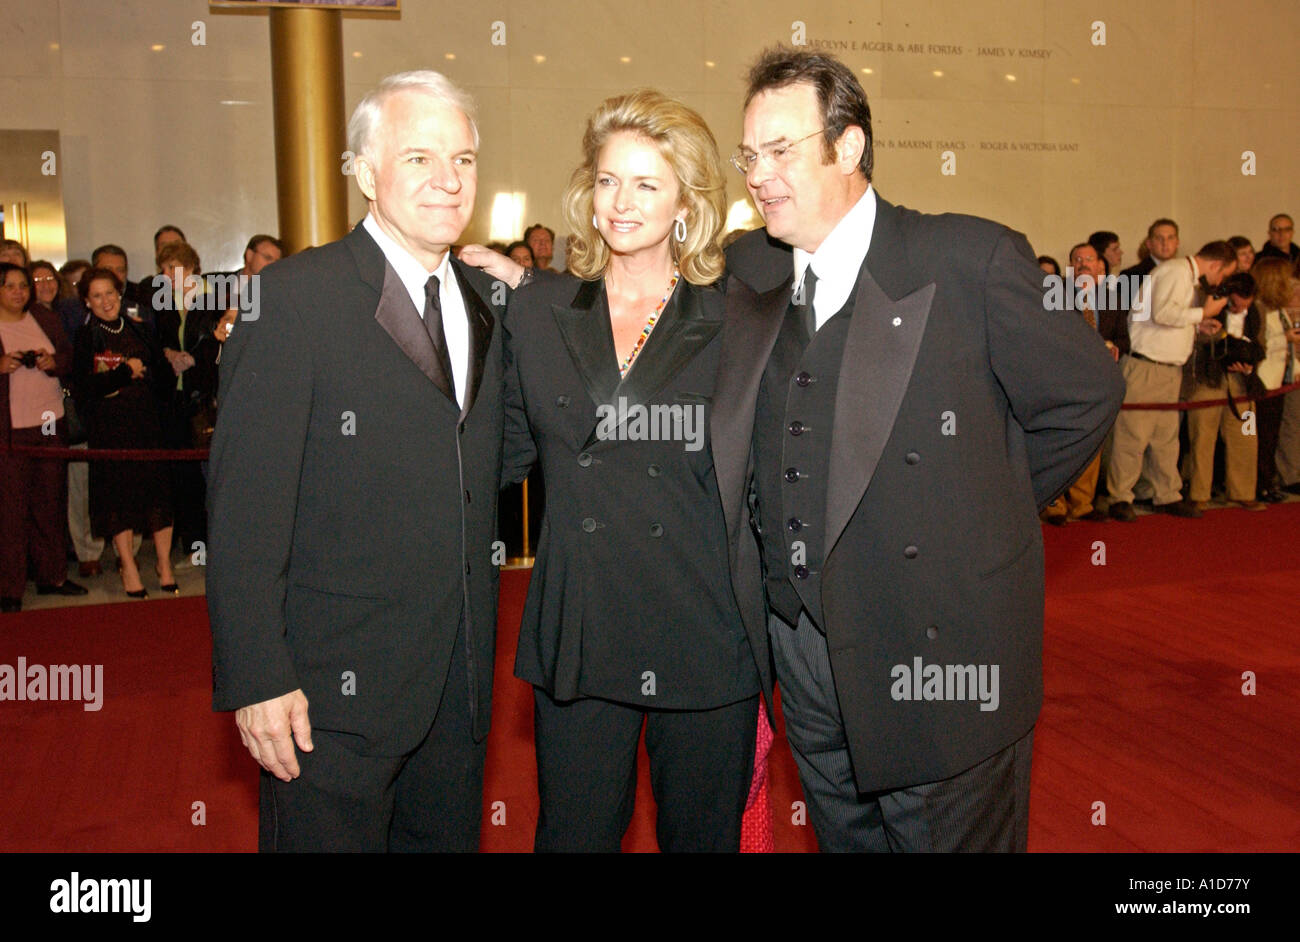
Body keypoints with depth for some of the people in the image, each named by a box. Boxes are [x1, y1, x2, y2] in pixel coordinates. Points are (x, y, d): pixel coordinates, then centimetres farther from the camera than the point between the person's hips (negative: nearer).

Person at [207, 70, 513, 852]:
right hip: (333, 689, -6)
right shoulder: (296, 296, -10)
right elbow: (245, 507, -13)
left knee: (450, 837, 18)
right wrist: (258, 680, -17)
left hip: (460, 686, 6)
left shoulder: (484, 302, 9)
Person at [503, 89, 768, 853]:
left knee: (704, 835, 15)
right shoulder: (537, 313, 5)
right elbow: (508, 454, 10)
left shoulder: (733, 322, -2)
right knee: (573, 833, 12)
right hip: (577, 644, 2)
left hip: (705, 644, -1)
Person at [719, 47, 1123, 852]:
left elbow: (1084, 397, -3)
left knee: (951, 836, 10)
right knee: (842, 835, 19)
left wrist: (985, 512, 2)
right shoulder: (747, 271, 5)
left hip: (940, 645, -4)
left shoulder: (971, 261, -11)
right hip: (803, 647, 5)